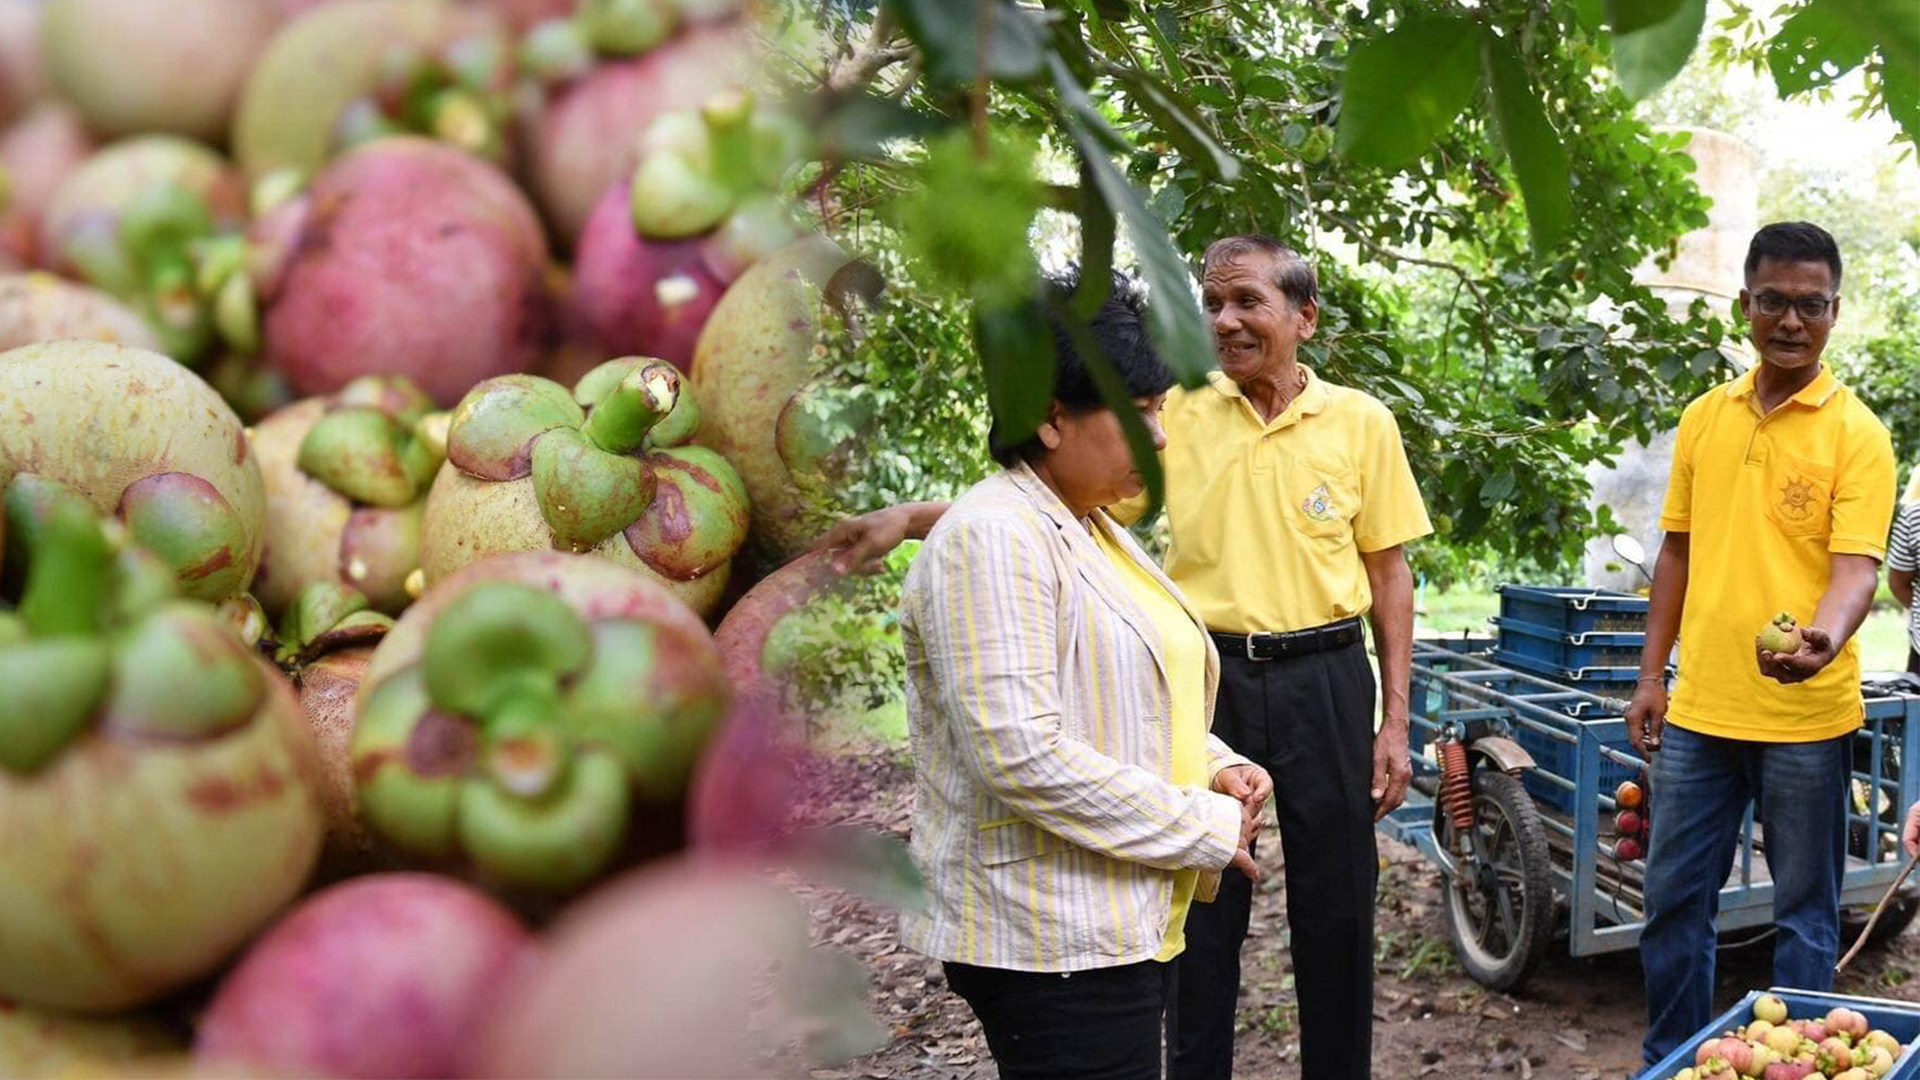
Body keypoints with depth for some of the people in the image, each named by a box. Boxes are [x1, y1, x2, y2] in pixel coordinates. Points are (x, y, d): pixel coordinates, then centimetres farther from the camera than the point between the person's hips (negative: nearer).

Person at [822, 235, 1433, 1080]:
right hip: (1210, 678, 0)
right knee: (1202, 907, 9)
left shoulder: (1361, 423, 0)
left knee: (1336, 908, 9)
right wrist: (912, 517, -18)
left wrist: (1394, 722, 2)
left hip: (1325, 679, 0)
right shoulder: (1178, 416, 0)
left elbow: (1388, 575, 5)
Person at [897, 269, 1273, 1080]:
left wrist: (1213, 769, 4)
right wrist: (1206, 829, -17)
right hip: (1053, 946, -10)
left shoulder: (1097, 532, 13)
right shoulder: (992, 540, -18)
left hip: (1125, 922, 10)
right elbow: (1021, 754, -26)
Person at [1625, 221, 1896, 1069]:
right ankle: (1669, 1061, 28)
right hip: (1700, 707, 4)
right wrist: (1651, 674, 9)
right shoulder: (1703, 418, 7)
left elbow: (1856, 565, -16)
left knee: (1804, 911, 9)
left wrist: (1827, 637, -37)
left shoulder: (1857, 433, -6)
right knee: (1674, 898, 12)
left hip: (1806, 714, -4)